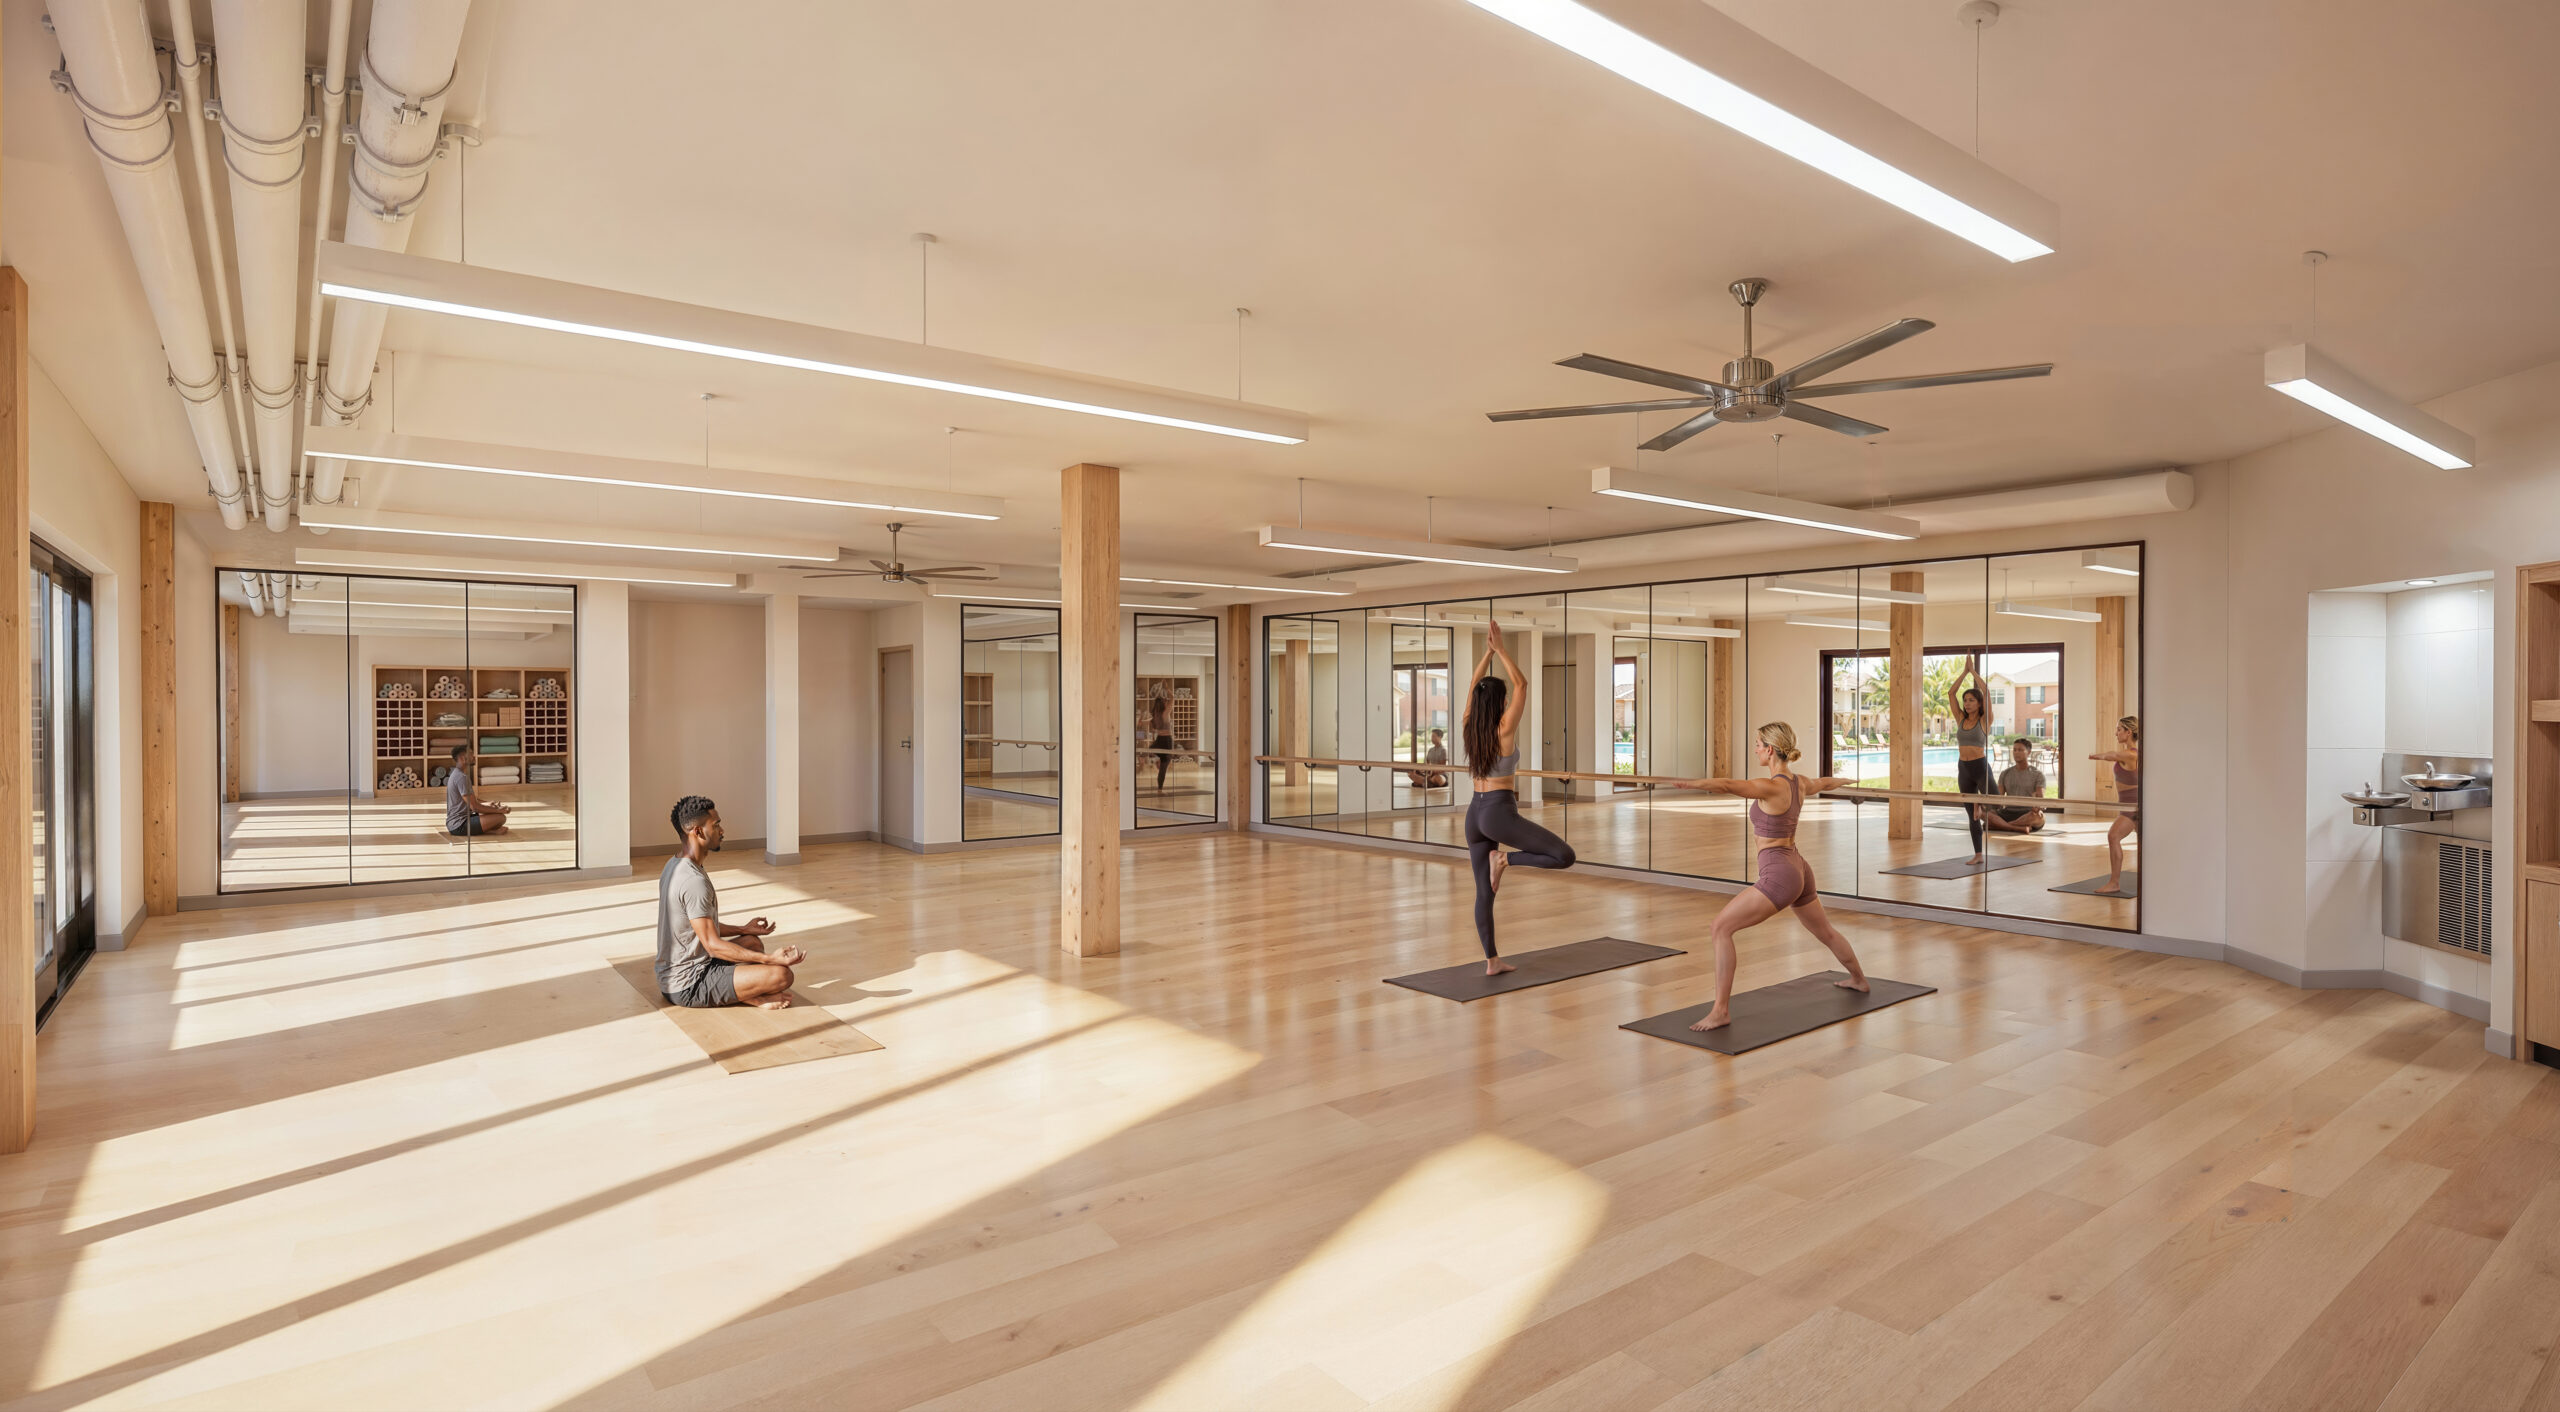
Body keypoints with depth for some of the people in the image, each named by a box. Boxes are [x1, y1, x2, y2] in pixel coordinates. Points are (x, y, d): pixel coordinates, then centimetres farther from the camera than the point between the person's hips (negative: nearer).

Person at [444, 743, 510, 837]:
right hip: (459, 825, -11)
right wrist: (498, 810, -10)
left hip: (452, 824, 11)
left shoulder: (456, 774, 13)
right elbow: (475, 807, -20)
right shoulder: (462, 777, -19)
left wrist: (487, 802, 17)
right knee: (501, 817, -20)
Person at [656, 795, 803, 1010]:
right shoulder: (694, 881, -23)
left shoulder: (674, 865, 9)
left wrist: (743, 930, 26)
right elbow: (713, 944, -22)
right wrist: (770, 959, -22)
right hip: (688, 987, -11)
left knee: (753, 942, 26)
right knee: (782, 975, -22)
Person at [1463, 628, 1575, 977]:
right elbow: (1522, 686, -7)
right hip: (1499, 813, -7)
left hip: (1475, 813, 7)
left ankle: (1492, 961, 15)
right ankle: (1505, 860, -11)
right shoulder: (1504, 731, -12)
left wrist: (1488, 651, 10)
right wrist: (1501, 649, -4)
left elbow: (1474, 686, 15)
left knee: (1484, 891, 11)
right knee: (1565, 856, -3)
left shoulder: (1469, 729, 3)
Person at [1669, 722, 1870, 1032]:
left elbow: (1729, 785, -37)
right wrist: (1847, 780, 55)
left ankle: (1721, 1011, -17)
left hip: (1778, 874, -10)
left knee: (1721, 926, -13)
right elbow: (1824, 782, 32)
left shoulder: (1771, 787, -19)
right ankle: (1859, 979, 59)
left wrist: (1689, 784, -51)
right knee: (1825, 931, 33)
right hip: (1799, 869, 10)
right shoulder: (1799, 783, 8)